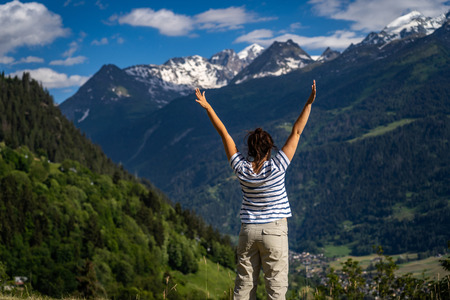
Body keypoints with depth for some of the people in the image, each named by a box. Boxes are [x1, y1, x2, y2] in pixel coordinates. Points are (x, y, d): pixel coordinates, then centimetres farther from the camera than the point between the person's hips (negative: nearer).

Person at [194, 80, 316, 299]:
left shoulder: (241, 168, -5)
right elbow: (296, 132, -11)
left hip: (248, 230, 3)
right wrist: (309, 103, -9)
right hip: (274, 230, -3)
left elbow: (224, 134, 2)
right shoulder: (277, 167, -12)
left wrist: (207, 106, 8)